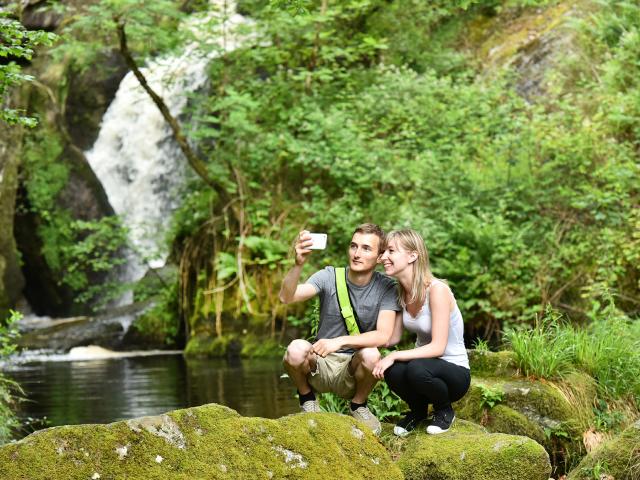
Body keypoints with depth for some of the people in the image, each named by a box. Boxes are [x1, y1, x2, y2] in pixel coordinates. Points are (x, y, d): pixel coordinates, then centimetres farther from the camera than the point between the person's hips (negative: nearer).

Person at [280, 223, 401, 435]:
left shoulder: (386, 288, -8)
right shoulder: (330, 277, -8)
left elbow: (383, 336, -21)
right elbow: (287, 297, -22)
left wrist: (340, 341, -34)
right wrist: (298, 265, -41)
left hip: (352, 372, 0)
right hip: (320, 365, 0)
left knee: (371, 355, -33)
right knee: (296, 349, -31)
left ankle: (358, 405, 0)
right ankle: (307, 398, 3)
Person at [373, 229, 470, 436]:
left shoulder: (437, 290, -22)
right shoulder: (402, 292, 1)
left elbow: (438, 347, -25)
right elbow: (392, 338, 1)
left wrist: (395, 356, -30)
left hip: (455, 372, -5)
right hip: (424, 363, 5)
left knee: (416, 369, -38)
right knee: (393, 370, -30)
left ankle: (444, 410, -4)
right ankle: (417, 410, 5)